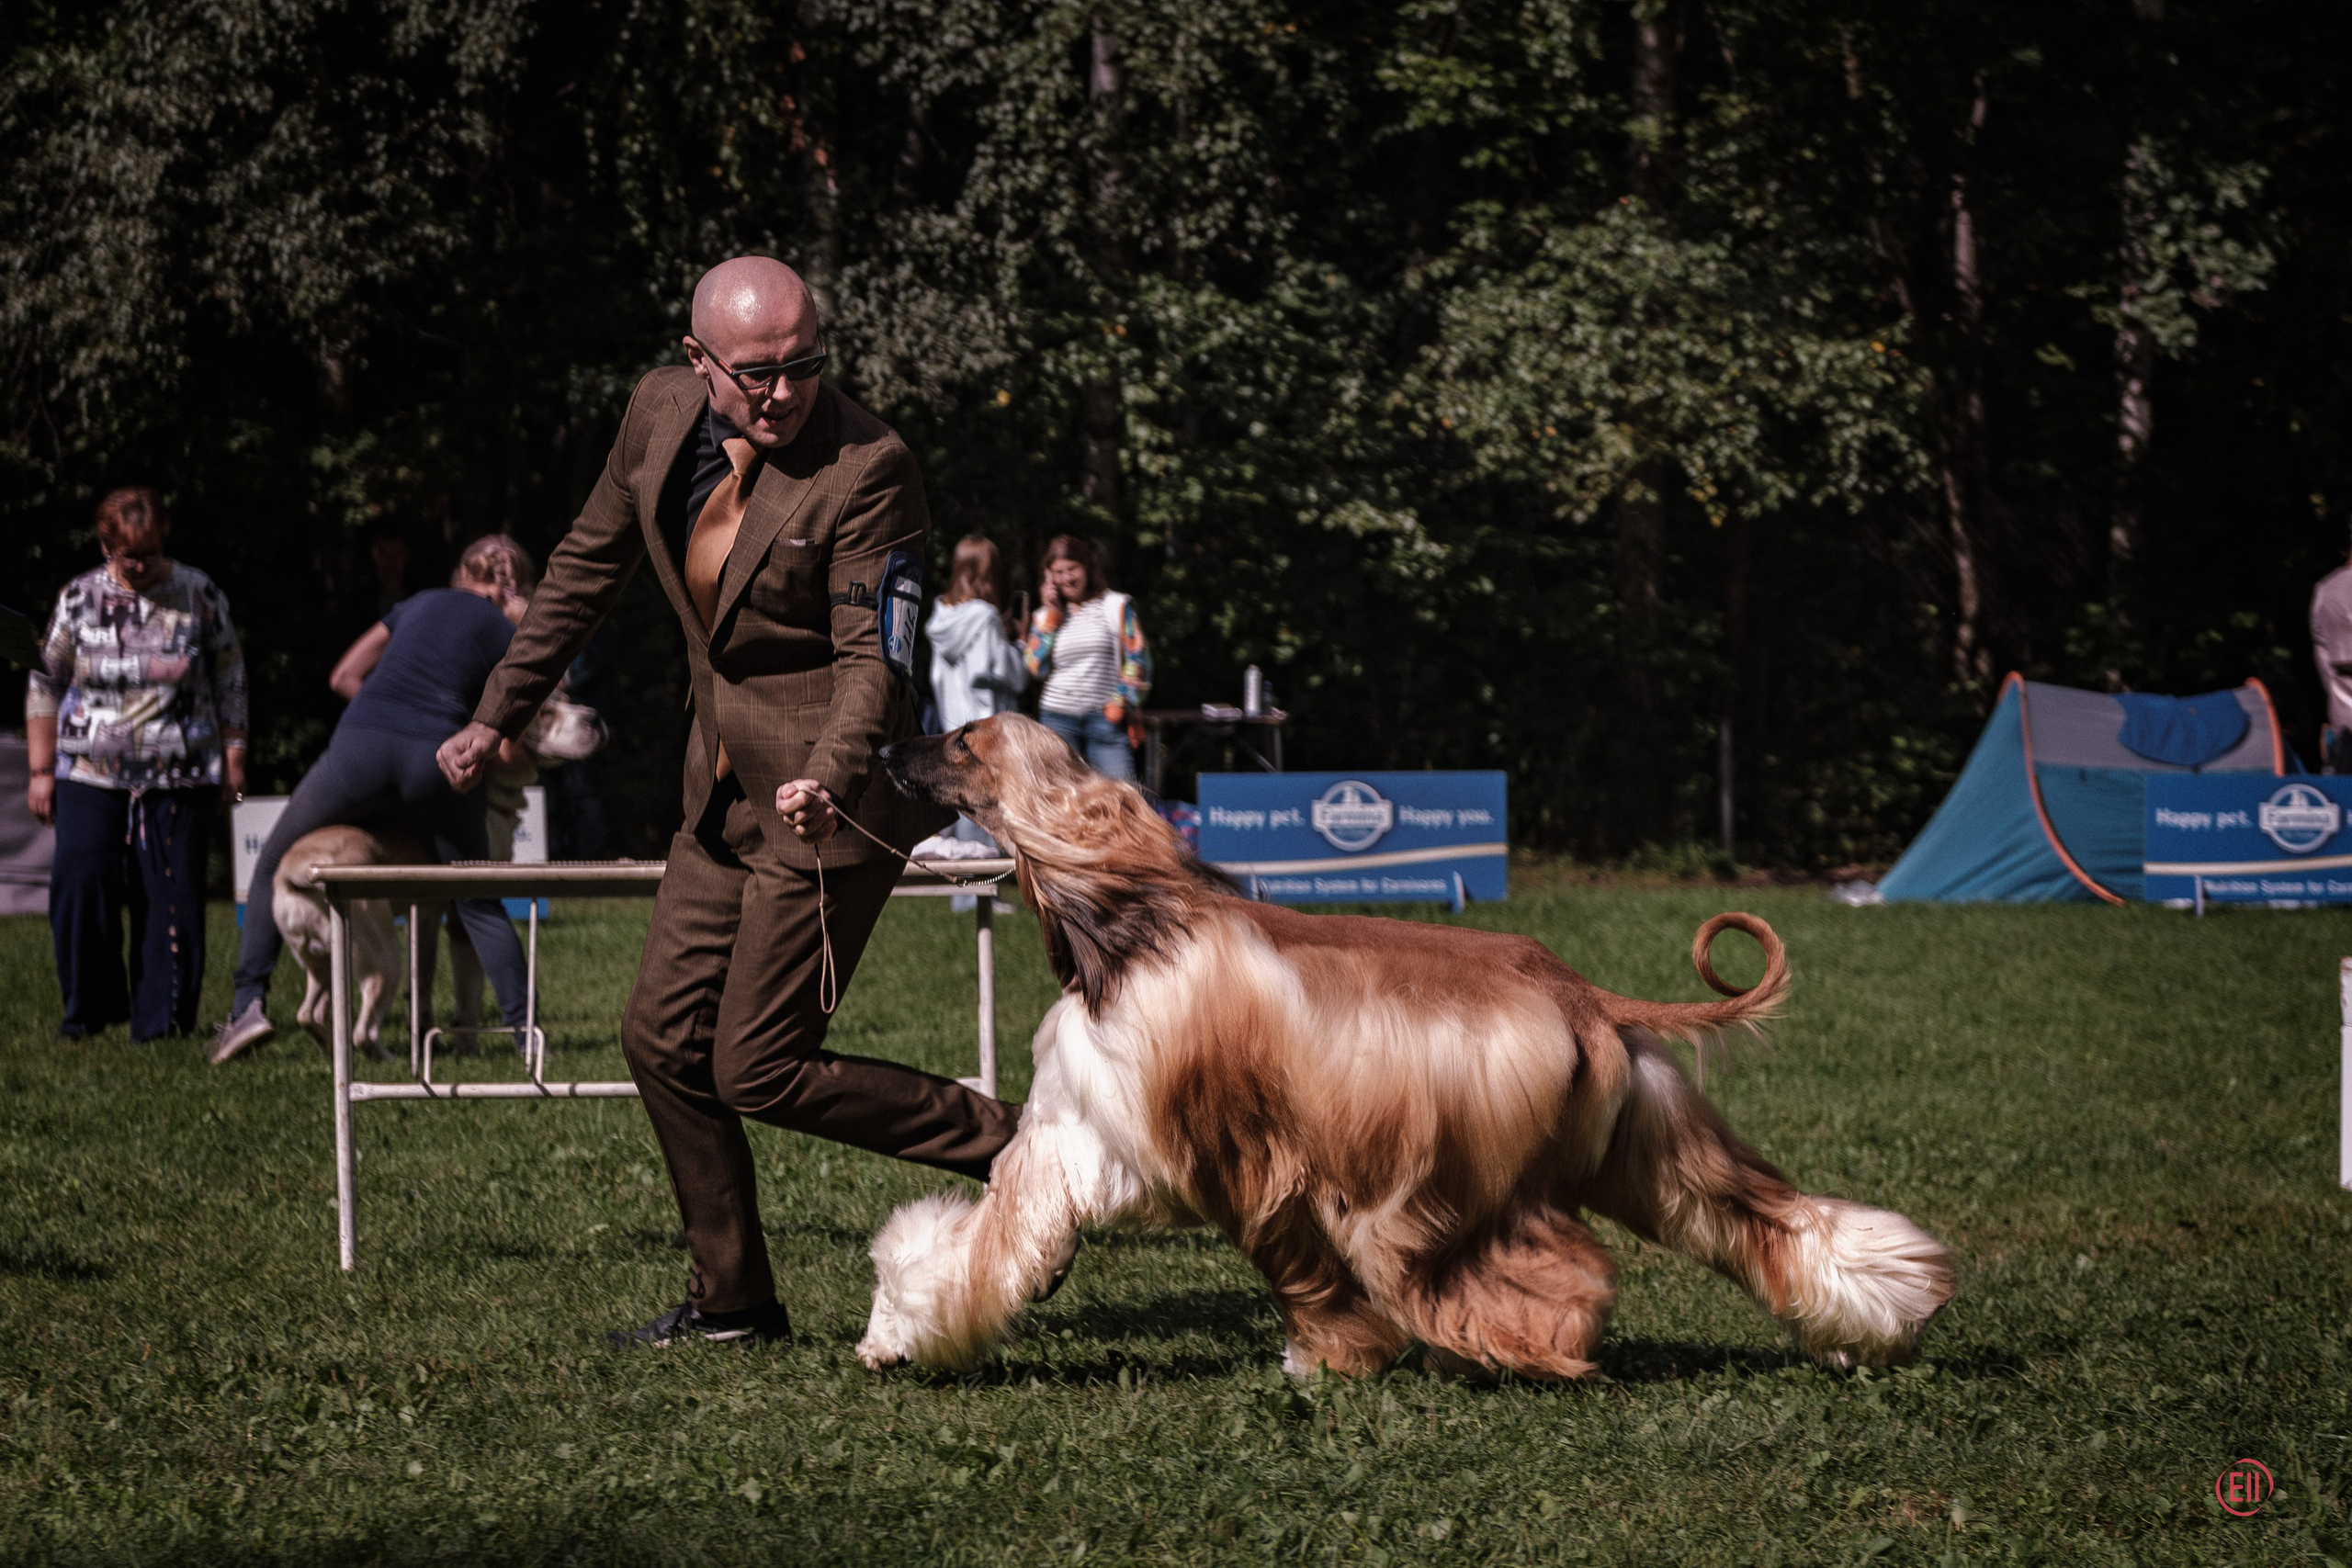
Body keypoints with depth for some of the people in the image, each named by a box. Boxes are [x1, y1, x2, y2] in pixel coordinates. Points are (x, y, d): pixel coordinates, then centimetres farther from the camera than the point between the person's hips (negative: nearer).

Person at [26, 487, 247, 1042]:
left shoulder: (199, 595, 2)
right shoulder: (79, 598, 3)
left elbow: (229, 681, 10)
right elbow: (44, 686, 9)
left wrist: (232, 758, 6)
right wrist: (40, 771, 6)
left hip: (180, 777, 0)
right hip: (90, 774, 0)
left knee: (173, 893, -4)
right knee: (81, 882, -12)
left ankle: (161, 1018, 6)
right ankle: (90, 1008, 4)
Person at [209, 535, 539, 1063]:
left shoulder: (422, 603, 27)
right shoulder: (510, 640, 15)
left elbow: (344, 676, 28)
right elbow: (510, 753, 7)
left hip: (359, 745, 1)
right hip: (434, 757, -1)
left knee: (274, 864, 18)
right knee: (478, 905, 14)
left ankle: (248, 1002, 6)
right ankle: (524, 1026, 6)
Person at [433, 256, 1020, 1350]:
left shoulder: (865, 466, -20)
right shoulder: (660, 411, 0)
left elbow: (870, 652, -19)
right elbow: (590, 565, 14)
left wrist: (831, 774, -37)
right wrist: (498, 716, 17)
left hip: (830, 801, -8)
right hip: (724, 793, 8)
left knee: (761, 1071, -7)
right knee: (664, 1040, 10)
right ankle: (732, 1301, 23)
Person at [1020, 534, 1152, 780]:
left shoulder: (1117, 606, 7)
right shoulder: (1045, 616, 14)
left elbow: (1136, 658, 4)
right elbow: (1036, 667, 2)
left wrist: (1120, 704, -4)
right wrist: (1050, 614, 3)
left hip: (1105, 717, -2)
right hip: (1058, 717, 2)